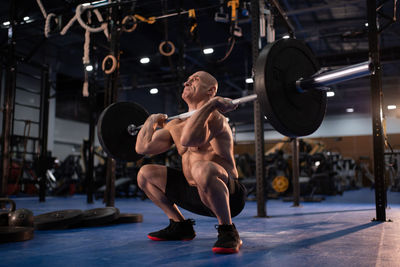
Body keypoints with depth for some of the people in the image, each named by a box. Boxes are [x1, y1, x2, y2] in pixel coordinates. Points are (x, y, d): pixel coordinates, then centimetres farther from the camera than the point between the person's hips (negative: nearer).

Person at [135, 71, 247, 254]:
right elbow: (143, 147, 7)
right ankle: (180, 226, 18)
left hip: (227, 196, -8)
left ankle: (227, 231, -20)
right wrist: (152, 121, 19)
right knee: (145, 174, 14)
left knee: (202, 169, -41)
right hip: (194, 193, 8)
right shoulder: (176, 125, 12)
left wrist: (211, 103, -29)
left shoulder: (212, 116, -14)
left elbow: (188, 139, -37)